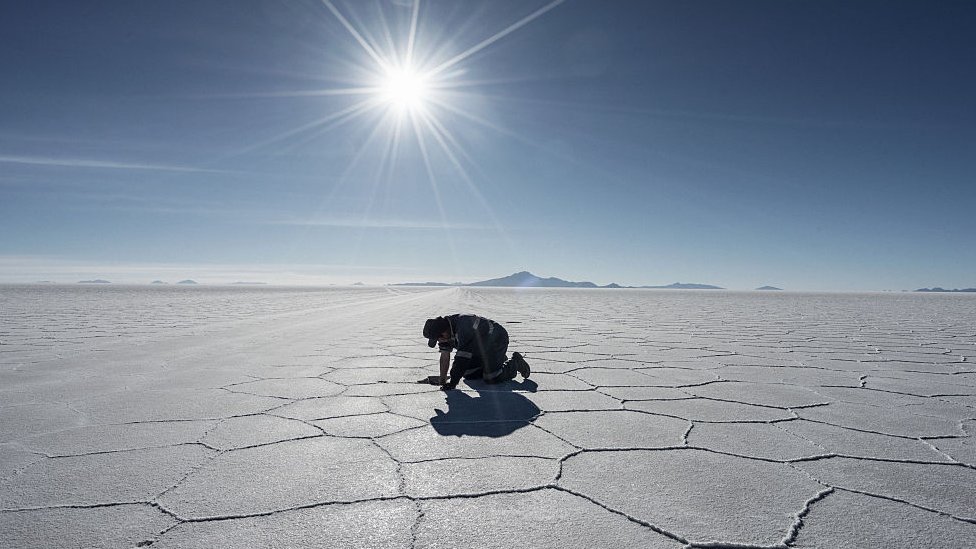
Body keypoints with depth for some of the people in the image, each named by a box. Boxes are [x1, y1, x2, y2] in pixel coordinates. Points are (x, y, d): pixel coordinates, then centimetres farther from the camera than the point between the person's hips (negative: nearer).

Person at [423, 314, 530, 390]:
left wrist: (452, 383, -30)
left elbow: (462, 359, -35)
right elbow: (445, 357, -3)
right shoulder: (444, 327, -10)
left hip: (497, 340, -9)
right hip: (481, 346, 9)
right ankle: (499, 359, 24)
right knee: (469, 375, 9)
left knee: (491, 378, -18)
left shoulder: (464, 329, -37)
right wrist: (442, 381, -5)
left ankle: (515, 363, 7)